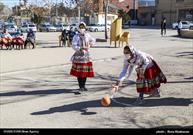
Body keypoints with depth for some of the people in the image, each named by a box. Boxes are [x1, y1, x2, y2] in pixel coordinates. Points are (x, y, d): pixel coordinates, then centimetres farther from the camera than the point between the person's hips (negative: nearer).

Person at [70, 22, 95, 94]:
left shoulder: (87, 35, 6)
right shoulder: (76, 36, -9)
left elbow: (93, 40, 24)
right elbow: (74, 46, -18)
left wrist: (90, 45, 4)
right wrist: (82, 48, -31)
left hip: (86, 56, 5)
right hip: (79, 56, -5)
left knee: (85, 72, 10)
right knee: (79, 73, -4)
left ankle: (83, 86, 26)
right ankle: (81, 88, 3)